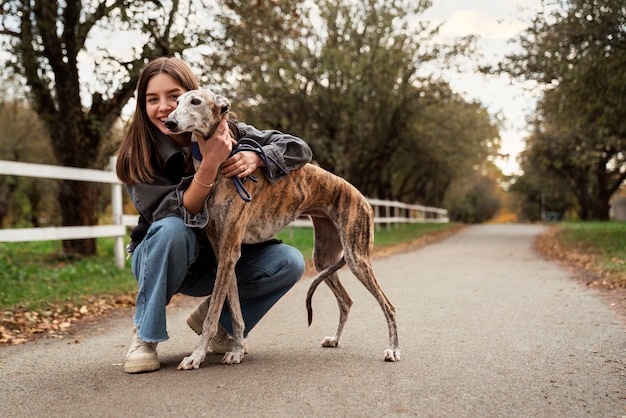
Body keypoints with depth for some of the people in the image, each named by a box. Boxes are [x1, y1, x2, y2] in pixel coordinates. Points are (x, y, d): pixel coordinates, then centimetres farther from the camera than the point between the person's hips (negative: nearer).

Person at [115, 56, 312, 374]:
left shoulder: (225, 132, -11)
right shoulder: (136, 158, -18)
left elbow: (299, 148, -13)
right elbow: (176, 217, -29)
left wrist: (255, 157, -33)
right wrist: (210, 164, -42)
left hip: (220, 257, 3)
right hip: (160, 261, -2)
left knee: (290, 263, -20)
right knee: (172, 231, -36)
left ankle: (216, 317, 3)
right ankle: (144, 335, -15)